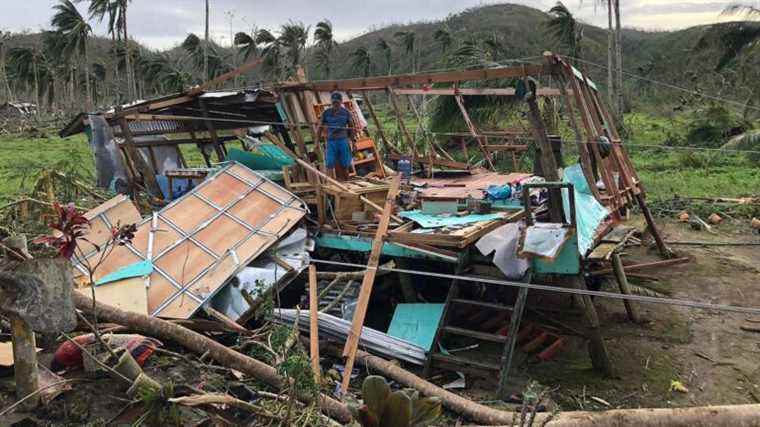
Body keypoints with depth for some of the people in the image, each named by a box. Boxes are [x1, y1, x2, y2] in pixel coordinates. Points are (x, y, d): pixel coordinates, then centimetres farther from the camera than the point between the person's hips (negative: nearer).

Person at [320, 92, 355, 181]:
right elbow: (321, 128, 8)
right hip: (331, 141, 0)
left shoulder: (346, 113, 4)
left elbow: (351, 128, 8)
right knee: (330, 163, -11)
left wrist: (353, 142, 3)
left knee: (344, 165, 4)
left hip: (343, 140, 0)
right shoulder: (326, 113, 4)